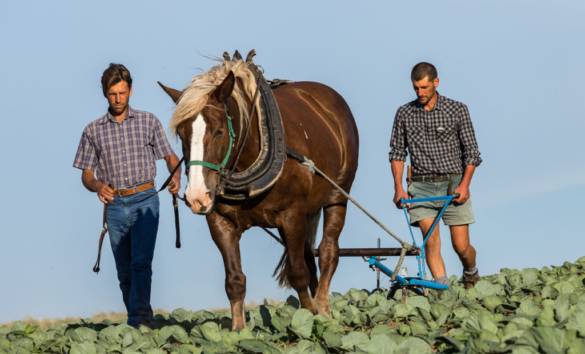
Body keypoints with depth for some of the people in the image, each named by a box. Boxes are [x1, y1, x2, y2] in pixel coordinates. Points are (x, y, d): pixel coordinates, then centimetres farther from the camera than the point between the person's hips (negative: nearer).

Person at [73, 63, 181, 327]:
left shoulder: (148, 121, 6)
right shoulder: (93, 131, 7)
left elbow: (170, 156, 9)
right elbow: (86, 174, 8)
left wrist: (176, 176, -13)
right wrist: (97, 186, -15)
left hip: (145, 200, -2)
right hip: (114, 204, 2)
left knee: (141, 263, -17)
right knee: (125, 272, 6)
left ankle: (138, 320, -26)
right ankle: (142, 322, 17)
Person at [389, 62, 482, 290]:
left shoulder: (457, 111, 0)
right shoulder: (404, 114, 5)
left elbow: (471, 150, 1)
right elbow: (397, 151, 8)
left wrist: (464, 184, -11)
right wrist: (398, 187, -3)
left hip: (453, 186, -1)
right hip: (421, 187, 1)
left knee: (461, 246, 0)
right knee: (431, 242, -13)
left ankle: (471, 273, 31)